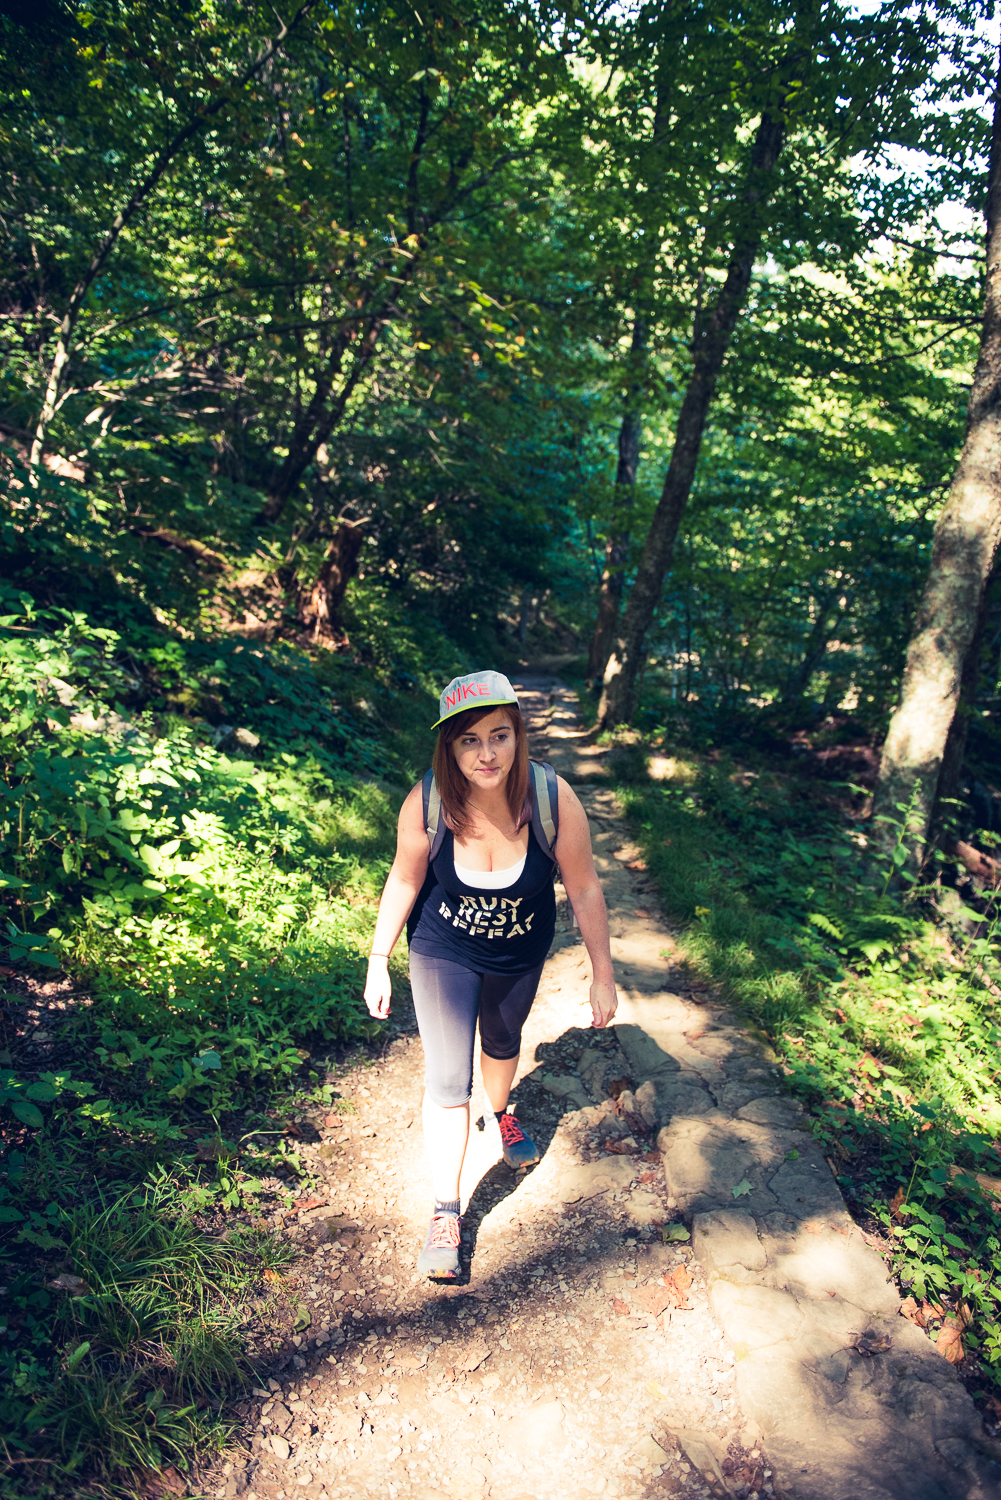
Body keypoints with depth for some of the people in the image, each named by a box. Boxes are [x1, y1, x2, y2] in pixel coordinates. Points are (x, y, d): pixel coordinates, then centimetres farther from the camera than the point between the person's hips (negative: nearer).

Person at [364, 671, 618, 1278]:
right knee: (446, 1078, -3)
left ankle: (500, 1114, 61)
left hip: (520, 955, 2)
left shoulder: (554, 800, -30)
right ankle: (446, 1211, 17)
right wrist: (379, 963, -4)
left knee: (503, 1042, 28)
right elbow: (404, 881, -11)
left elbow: (584, 890, -16)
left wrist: (604, 975, -9)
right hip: (444, 952, -1)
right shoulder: (427, 803, -29)